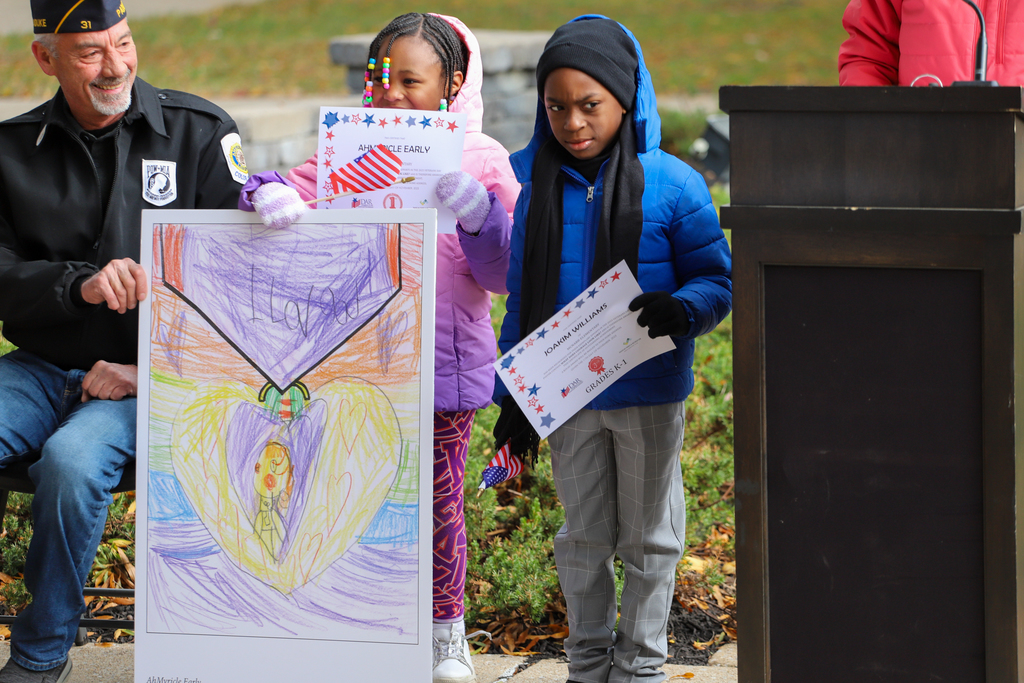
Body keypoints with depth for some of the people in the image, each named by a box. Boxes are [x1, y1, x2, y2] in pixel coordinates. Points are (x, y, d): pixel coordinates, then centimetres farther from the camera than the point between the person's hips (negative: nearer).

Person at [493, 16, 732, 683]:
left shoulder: (671, 183, -11)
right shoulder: (527, 179, -2)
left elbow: (717, 277, -5)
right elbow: (521, 295, 6)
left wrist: (679, 309, -28)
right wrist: (512, 392, 4)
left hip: (649, 392, -2)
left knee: (648, 538, 10)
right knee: (583, 536, 14)